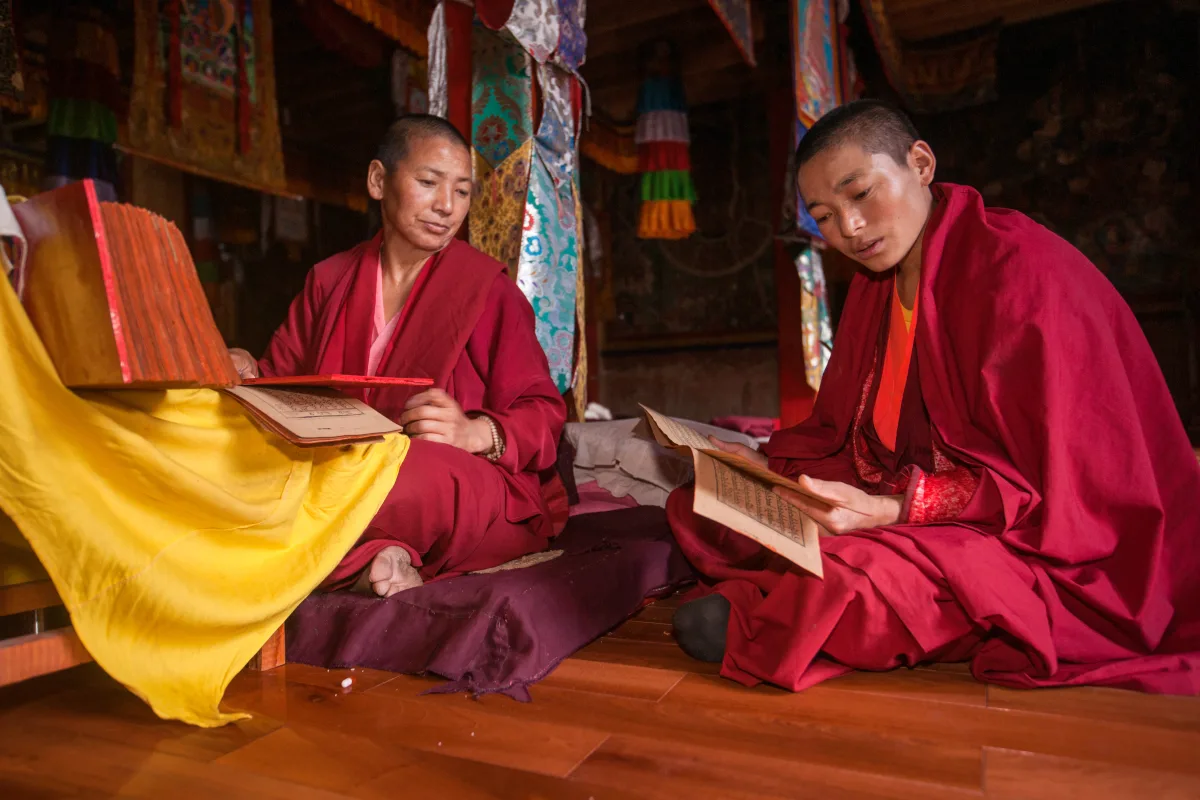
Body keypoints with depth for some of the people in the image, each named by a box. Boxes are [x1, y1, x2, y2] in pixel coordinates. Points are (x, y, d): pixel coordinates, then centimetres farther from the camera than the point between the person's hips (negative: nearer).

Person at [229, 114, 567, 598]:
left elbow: (543, 415, -3)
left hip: (471, 492, -4)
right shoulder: (329, 281, 16)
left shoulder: (487, 287, 3)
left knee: (416, 472, -39)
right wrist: (248, 375, -9)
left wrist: (476, 432, -24)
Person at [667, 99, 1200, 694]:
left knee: (842, 585, -40)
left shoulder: (1020, 267, -17)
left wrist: (893, 510, -32)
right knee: (696, 505, -2)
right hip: (918, 503, 8)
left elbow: (1045, 478, -22)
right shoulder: (875, 286, 8)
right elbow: (843, 430, 12)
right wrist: (765, 466, -6)